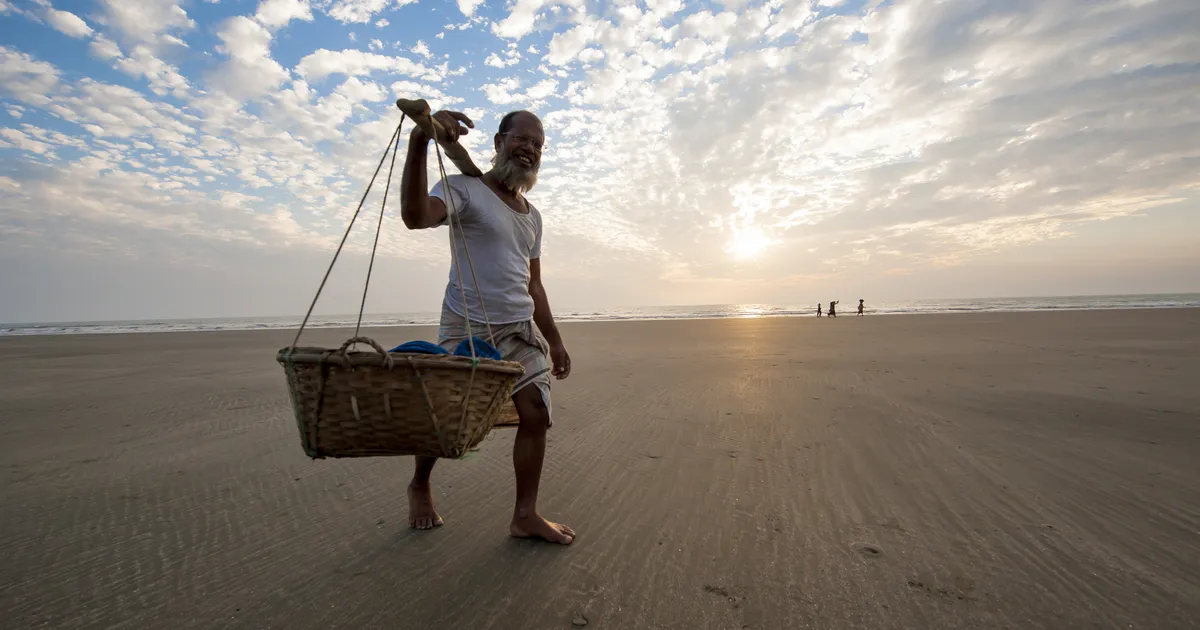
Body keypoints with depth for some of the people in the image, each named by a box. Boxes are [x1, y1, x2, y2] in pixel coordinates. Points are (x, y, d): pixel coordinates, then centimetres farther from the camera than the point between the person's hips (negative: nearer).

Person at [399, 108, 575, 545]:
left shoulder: (532, 216, 16)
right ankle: (419, 487, 36)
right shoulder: (464, 189, -4)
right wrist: (419, 142, -40)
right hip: (467, 328, -5)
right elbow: (416, 215, -27)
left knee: (536, 414, -5)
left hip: (521, 330, 6)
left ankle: (525, 516, 9)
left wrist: (555, 341, 15)